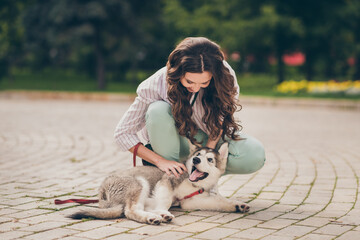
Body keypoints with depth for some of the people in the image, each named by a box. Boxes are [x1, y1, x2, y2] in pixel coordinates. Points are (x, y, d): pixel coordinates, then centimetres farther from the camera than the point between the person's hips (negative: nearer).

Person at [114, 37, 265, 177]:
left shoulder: (224, 75, -24)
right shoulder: (154, 86, -27)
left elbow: (220, 120, -11)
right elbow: (123, 134, -19)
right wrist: (160, 161, -26)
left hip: (212, 138, 2)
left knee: (255, 155, -28)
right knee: (158, 111, -34)